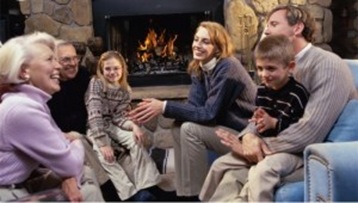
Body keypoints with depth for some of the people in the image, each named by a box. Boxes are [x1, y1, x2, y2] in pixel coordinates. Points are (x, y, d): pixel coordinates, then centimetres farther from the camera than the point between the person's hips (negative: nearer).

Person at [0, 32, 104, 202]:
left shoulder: (31, 101, 5)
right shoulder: (23, 109, -26)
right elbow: (71, 164, -21)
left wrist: (68, 175, -12)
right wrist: (76, 145, 2)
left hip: (21, 184, 9)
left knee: (86, 174, 9)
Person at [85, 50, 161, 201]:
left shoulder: (125, 90, 0)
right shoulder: (96, 83, -16)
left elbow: (118, 117, -6)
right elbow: (95, 115, -26)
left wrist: (134, 126, -28)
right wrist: (103, 143, -34)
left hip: (111, 125, 4)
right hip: (94, 128, -4)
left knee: (135, 139, -21)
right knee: (105, 154, -30)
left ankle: (145, 187, -24)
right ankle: (133, 193, -29)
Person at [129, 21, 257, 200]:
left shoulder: (227, 68, -21)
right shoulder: (199, 69, 5)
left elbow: (209, 113, -26)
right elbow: (195, 106, -4)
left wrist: (165, 107, -26)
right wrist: (159, 108, -21)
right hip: (227, 129, 9)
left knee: (190, 129, -21)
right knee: (179, 128, 0)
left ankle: (198, 196, -10)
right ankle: (186, 193, 4)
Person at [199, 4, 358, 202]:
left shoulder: (327, 65, -16)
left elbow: (311, 132, -24)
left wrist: (263, 146, -19)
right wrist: (249, 136, -12)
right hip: (288, 147, 7)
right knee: (225, 165, -10)